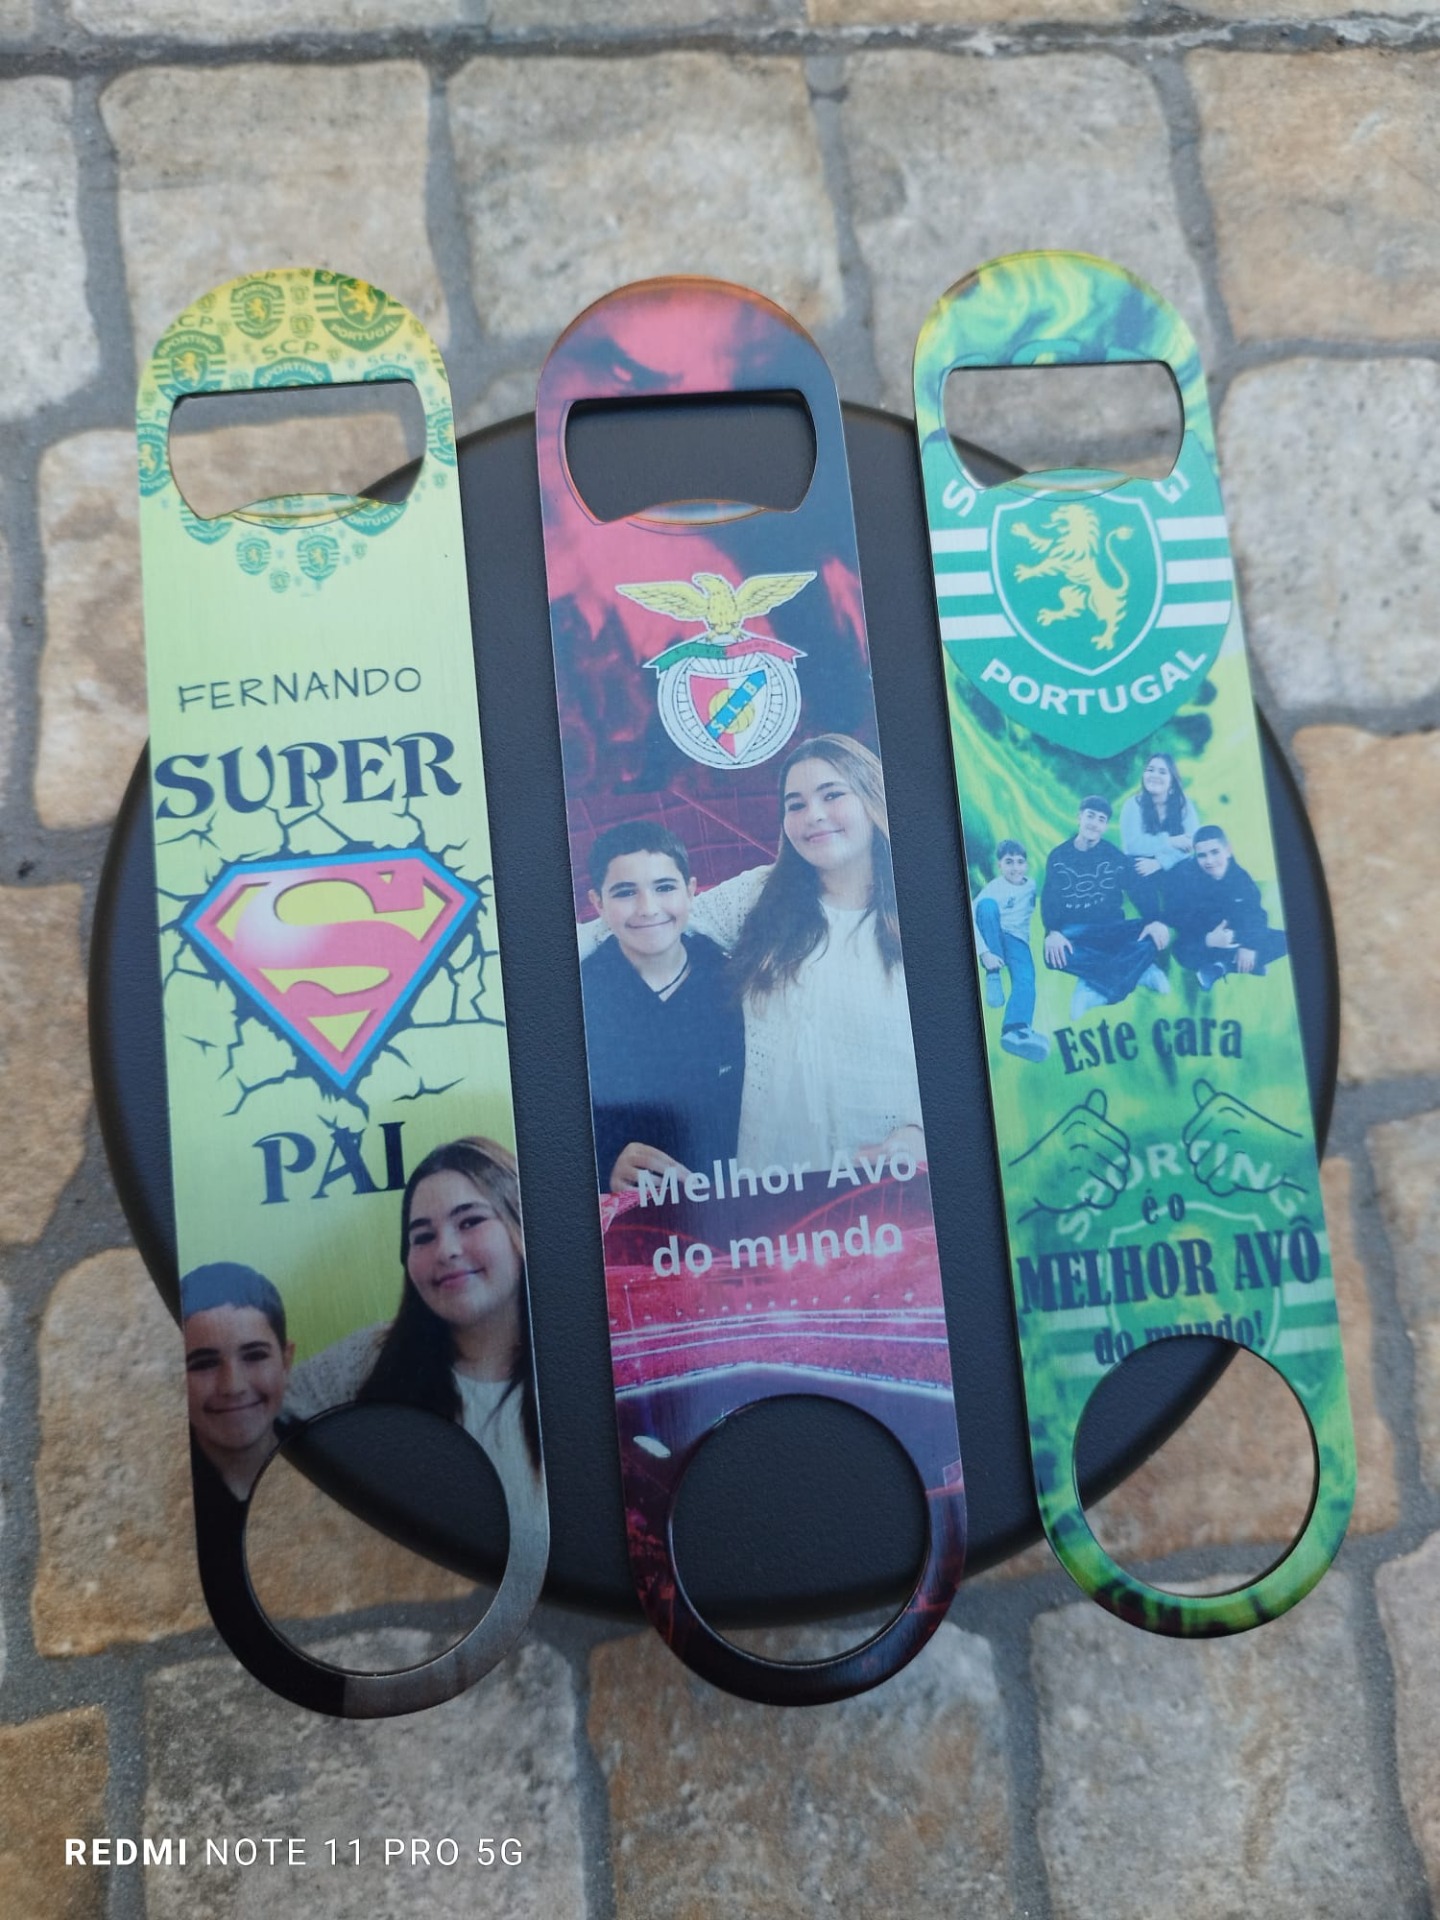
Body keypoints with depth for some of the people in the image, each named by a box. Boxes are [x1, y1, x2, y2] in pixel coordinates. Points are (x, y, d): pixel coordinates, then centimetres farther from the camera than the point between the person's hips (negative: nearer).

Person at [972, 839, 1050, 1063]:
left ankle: (1015, 1030, -59)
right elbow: (971, 919, -19)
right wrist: (985, 953, -29)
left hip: (1016, 941, 2)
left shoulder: (1032, 885, 9)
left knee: (1026, 980, -32)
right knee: (987, 904, -32)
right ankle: (993, 976, -26)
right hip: (992, 939, -2)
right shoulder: (993, 888, -8)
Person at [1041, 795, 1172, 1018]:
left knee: (1157, 936, -27)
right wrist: (1053, 932, -27)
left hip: (1111, 930, 1)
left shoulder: (1114, 855, 5)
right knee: (1054, 954, -37)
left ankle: (1095, 989, -31)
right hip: (1075, 932, -1)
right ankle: (1139, 972, -25)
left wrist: (1156, 921, -26)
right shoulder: (1059, 856, 4)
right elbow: (1050, 899, -7)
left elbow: (1140, 889, -6)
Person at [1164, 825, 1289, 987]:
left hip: (1237, 940, 6)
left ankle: (1223, 966, -24)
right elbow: (1176, 919, -19)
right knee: (1185, 951, -39)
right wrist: (1208, 939, -34)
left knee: (1284, 939, -12)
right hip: (1202, 943, -5)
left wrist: (1249, 945, -23)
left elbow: (1255, 915, -5)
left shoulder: (1240, 876, -2)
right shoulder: (1183, 877, -14)